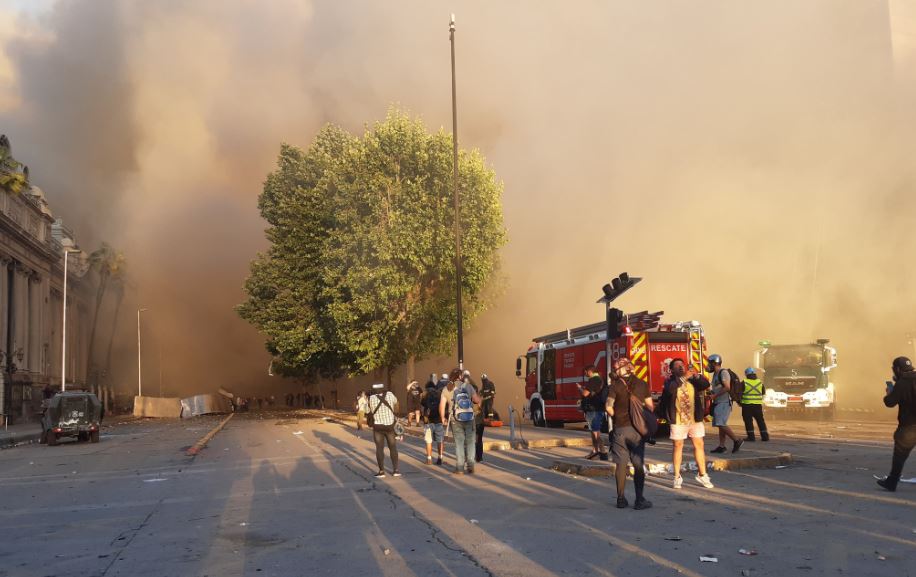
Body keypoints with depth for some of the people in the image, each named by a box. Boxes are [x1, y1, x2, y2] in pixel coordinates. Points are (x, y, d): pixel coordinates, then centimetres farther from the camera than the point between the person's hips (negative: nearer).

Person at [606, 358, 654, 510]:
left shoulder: (615, 386, -3)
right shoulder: (642, 384, 2)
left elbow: (609, 407, -9)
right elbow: (650, 407, 3)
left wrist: (616, 417, 9)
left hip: (620, 429, 0)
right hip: (637, 429, 0)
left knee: (621, 464, 6)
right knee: (638, 465, 4)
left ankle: (621, 499, 10)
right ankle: (639, 500, 2)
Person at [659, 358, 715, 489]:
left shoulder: (692, 380, 8)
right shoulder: (670, 381, -2)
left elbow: (706, 385, -7)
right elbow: (669, 389, -24)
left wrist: (697, 376, -23)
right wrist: (683, 378, -30)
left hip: (695, 419, 3)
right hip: (678, 420, -3)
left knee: (699, 445, 5)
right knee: (677, 446, 3)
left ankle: (702, 475, 15)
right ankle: (677, 477, 11)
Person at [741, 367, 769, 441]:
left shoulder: (744, 382, -7)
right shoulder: (760, 382, 4)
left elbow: (739, 393, -5)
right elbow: (764, 392, 16)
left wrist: (739, 402, 10)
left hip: (747, 405, -3)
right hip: (758, 405, 4)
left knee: (748, 421, 2)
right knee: (760, 420, 12)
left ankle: (751, 437, -2)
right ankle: (765, 436, 12)